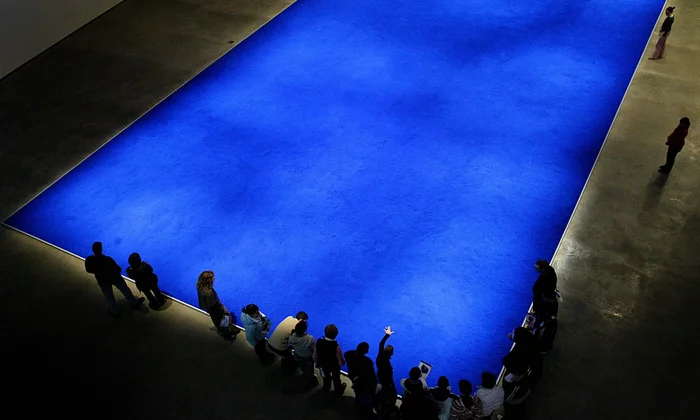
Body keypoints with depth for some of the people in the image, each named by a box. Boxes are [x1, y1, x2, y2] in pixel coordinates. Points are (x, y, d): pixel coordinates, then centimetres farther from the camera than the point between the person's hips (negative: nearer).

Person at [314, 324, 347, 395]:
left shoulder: (318, 342, -31)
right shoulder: (336, 347, -41)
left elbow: (315, 356, -14)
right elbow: (341, 363, -30)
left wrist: (317, 363, 7)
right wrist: (342, 362, -5)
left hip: (323, 364, 3)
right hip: (334, 366, -3)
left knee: (326, 377, 36)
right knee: (336, 378, 30)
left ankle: (326, 388, 65)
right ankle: (338, 391, 59)